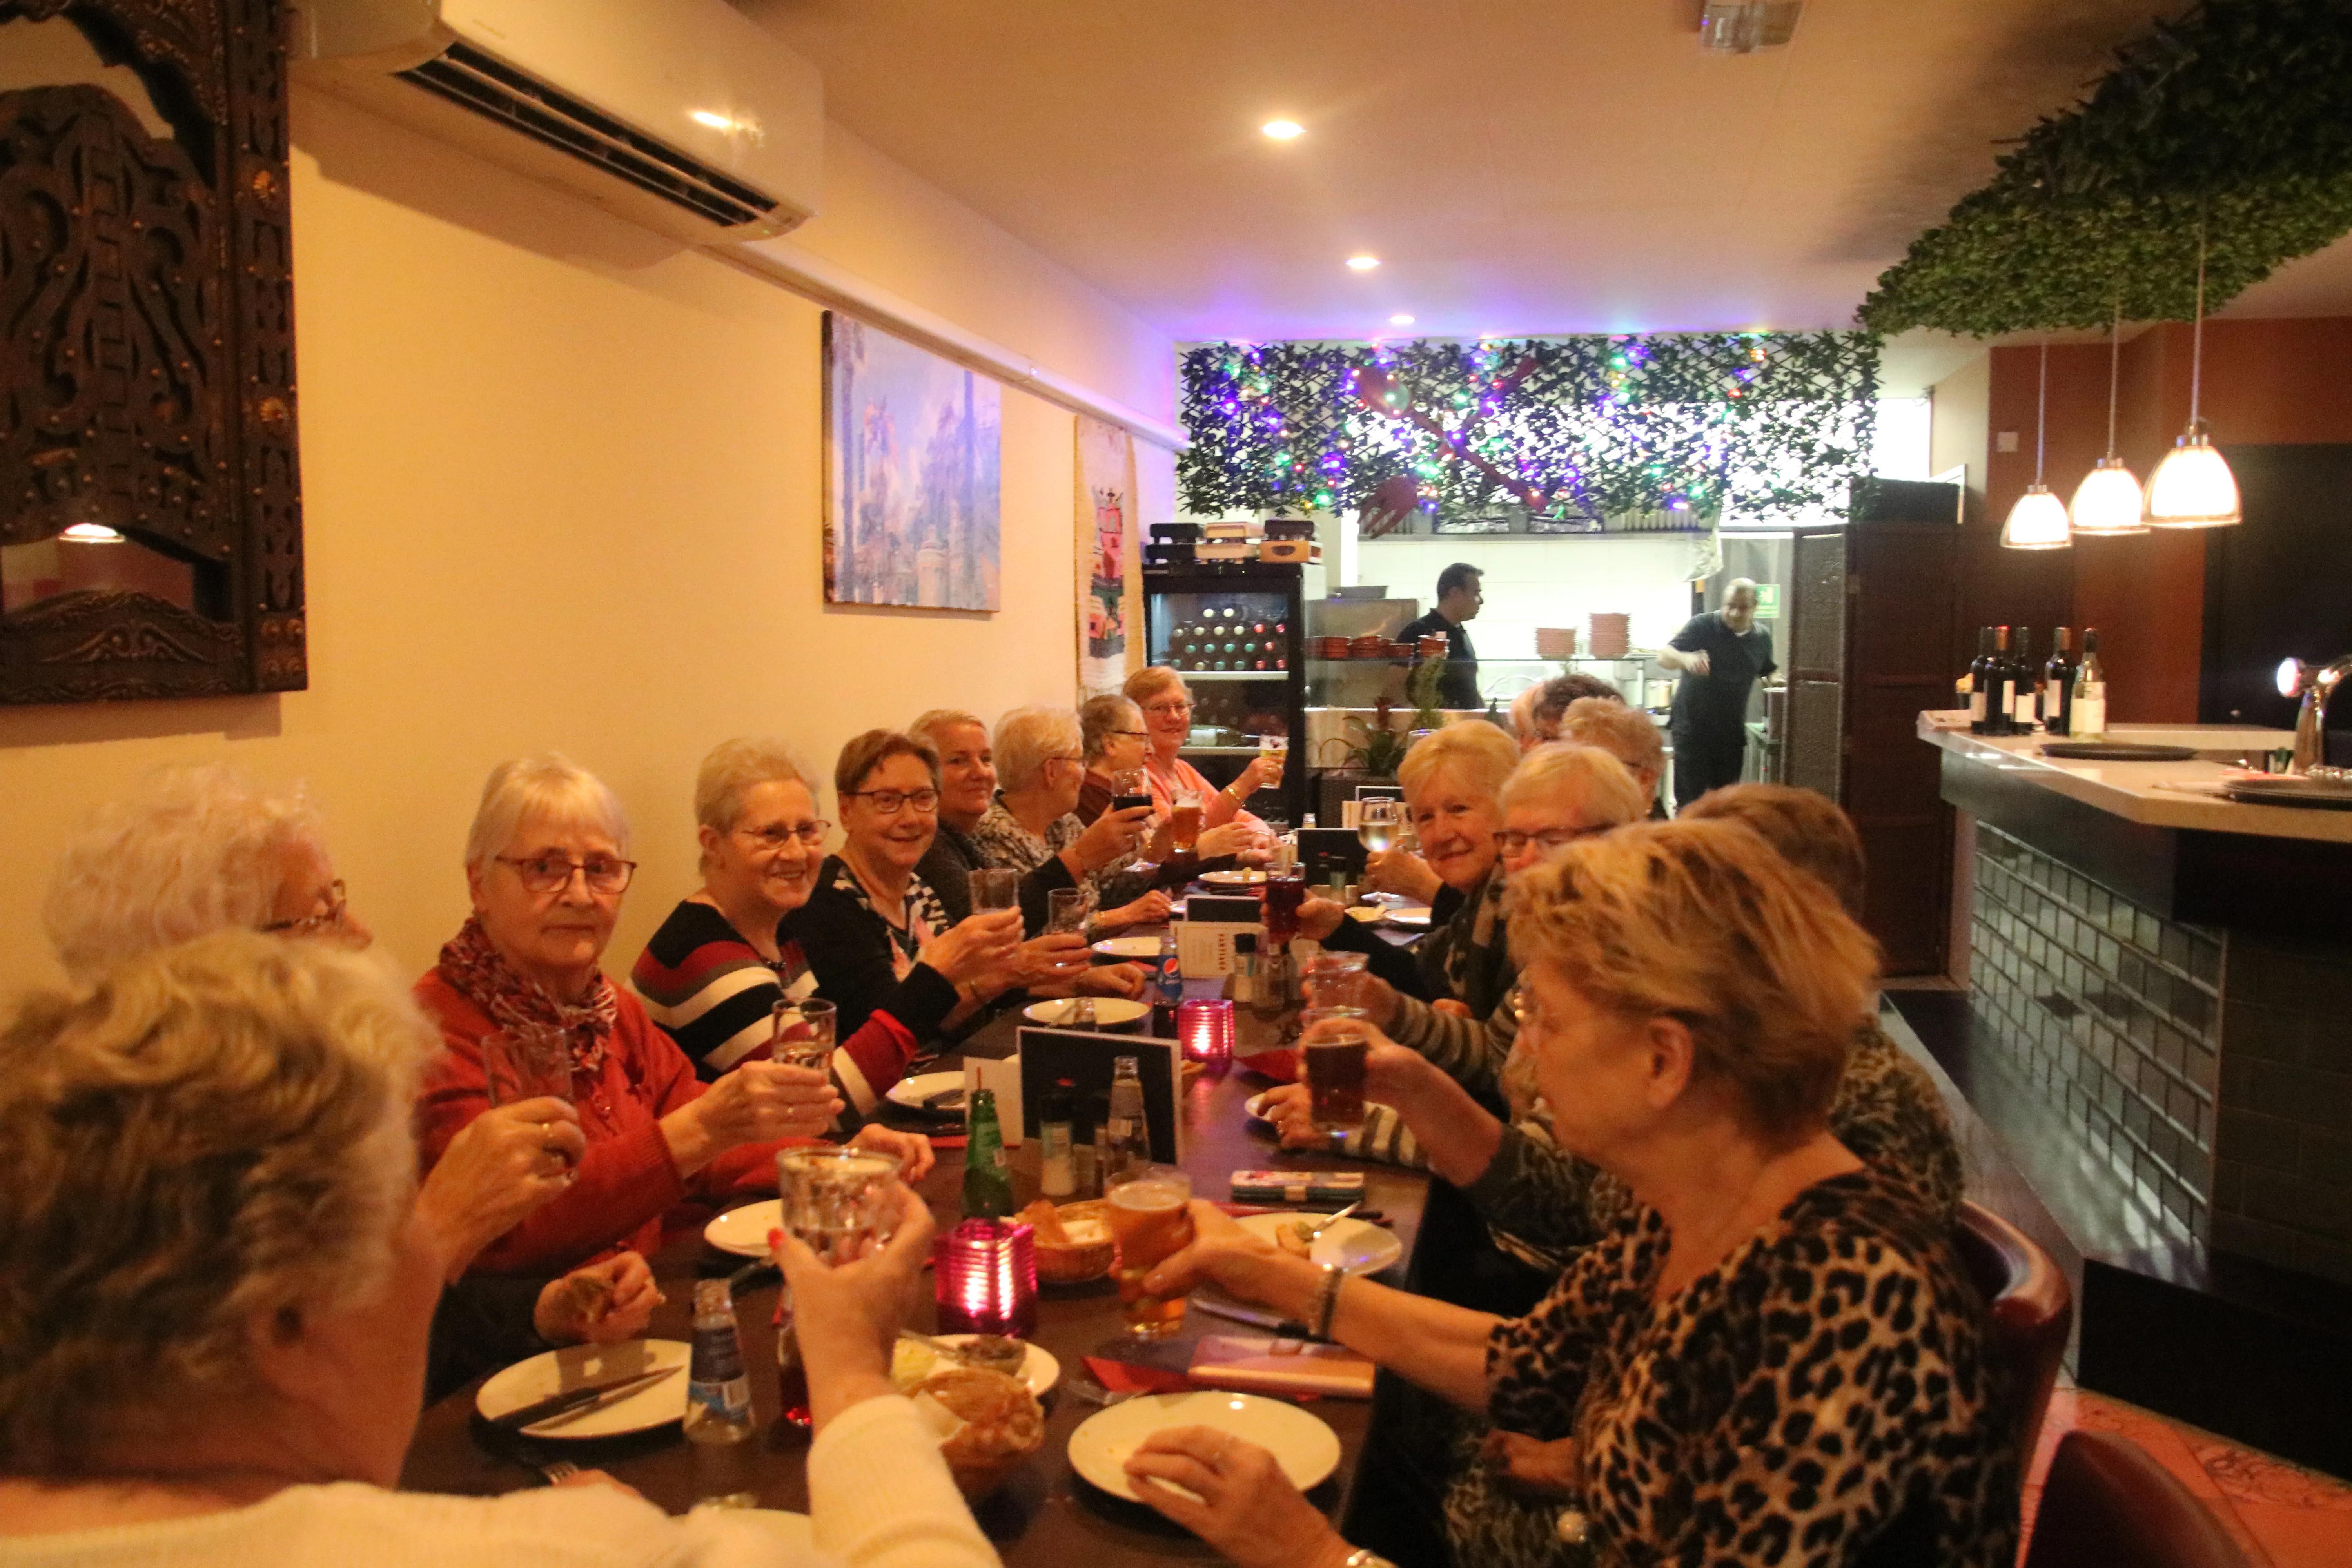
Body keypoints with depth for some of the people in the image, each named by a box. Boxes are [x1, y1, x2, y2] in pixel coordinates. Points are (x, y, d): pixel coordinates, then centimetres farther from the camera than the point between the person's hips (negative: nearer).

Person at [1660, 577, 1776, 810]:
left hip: (1732, 731, 5)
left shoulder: (1762, 638, 7)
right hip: (1693, 727, -5)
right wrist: (1686, 659, -40)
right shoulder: (1701, 626, -9)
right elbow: (1664, 656, -18)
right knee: (1690, 801, -7)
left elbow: (1766, 674, 24)